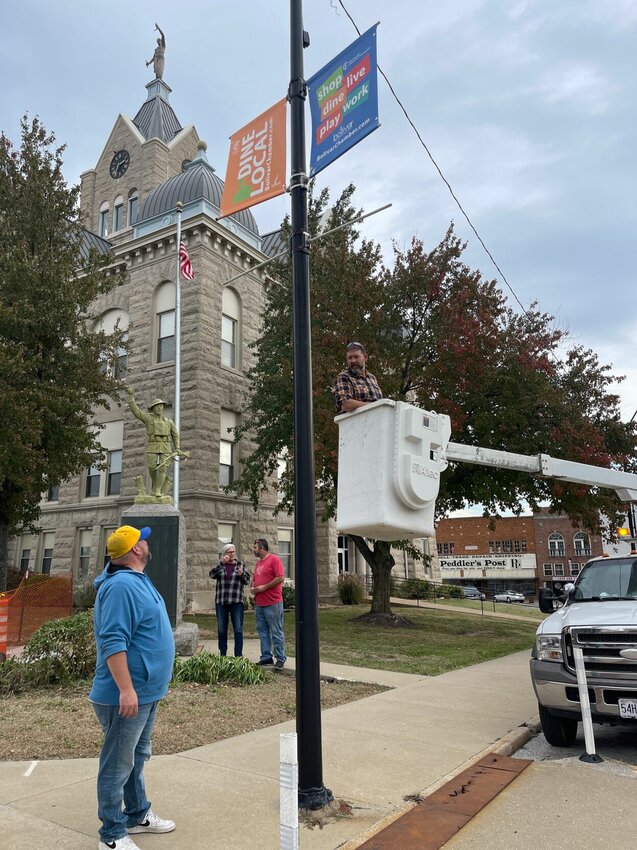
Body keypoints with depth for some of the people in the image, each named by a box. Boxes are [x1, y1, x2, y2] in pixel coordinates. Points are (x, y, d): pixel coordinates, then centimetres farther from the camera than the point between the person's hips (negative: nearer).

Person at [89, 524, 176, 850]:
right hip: (127, 695, -10)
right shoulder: (121, 586, -23)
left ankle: (138, 815, 37)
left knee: (136, 758, 22)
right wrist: (126, 689, -29)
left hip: (146, 692, 10)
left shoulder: (138, 580, 9)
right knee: (117, 765, 4)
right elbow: (113, 642, -28)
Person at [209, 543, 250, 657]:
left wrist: (242, 574, -17)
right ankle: (222, 654, 18)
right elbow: (212, 575, -10)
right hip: (221, 602, 1)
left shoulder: (240, 564, 8)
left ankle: (238, 655, 0)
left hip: (237, 602, -1)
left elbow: (247, 580, 4)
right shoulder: (220, 565, 9)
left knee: (238, 629, -4)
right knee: (221, 629, 8)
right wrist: (221, 563, -19)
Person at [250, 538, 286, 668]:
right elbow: (254, 578, 26)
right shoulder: (258, 562, 17)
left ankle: (280, 659, 6)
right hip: (259, 603, 8)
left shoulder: (274, 559, -8)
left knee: (276, 632, -2)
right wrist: (252, 587, 5)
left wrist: (264, 587, -16)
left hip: (273, 603, -8)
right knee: (262, 631, 11)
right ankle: (266, 657, 20)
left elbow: (280, 578, -16)